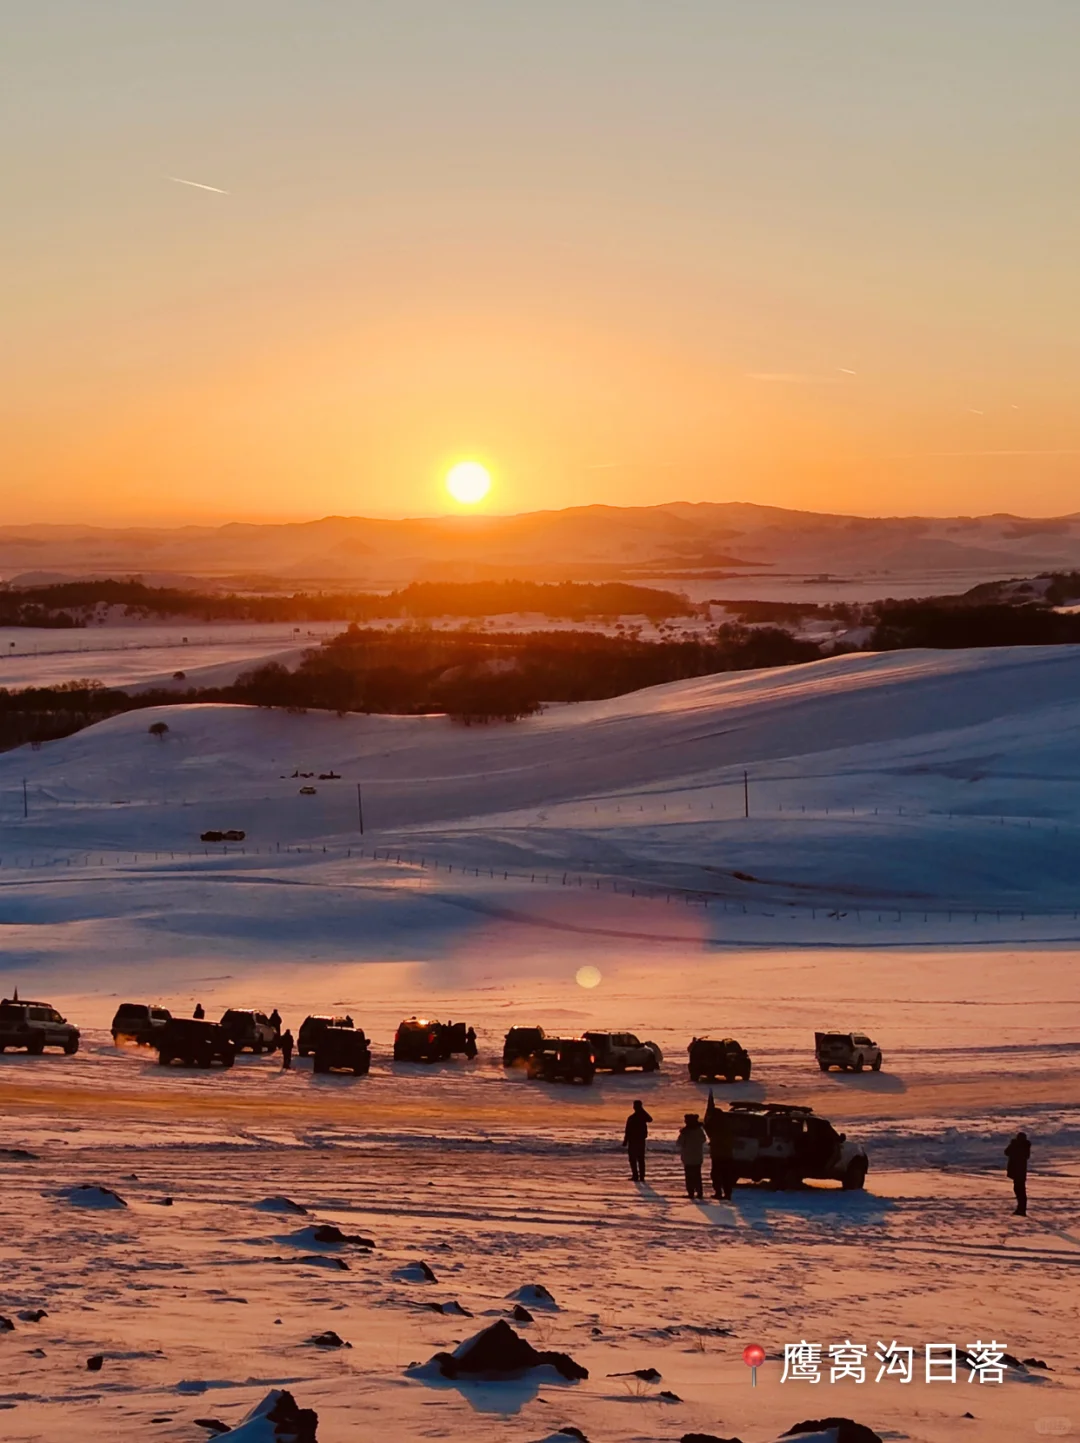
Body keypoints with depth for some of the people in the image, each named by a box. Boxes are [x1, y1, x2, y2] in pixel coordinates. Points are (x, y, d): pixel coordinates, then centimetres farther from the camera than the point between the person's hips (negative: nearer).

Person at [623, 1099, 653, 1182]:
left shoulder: (631, 1118, -15)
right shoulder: (643, 1116, -1)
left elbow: (627, 1131, -14)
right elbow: (650, 1119, 23)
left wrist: (625, 1141, -7)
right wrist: (643, 1110, 19)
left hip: (633, 1141, -5)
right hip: (641, 1141, 5)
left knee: (633, 1159, 1)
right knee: (641, 1160, 10)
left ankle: (635, 1176, -5)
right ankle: (642, 1177, 8)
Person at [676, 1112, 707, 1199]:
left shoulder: (685, 1132, -16)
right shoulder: (700, 1130, 0)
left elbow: (678, 1143, -12)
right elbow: (703, 1140, 16)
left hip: (688, 1158, -4)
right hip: (698, 1157, 4)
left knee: (689, 1176, 1)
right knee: (697, 1175, 12)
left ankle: (691, 1192, -5)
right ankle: (699, 1192, 9)